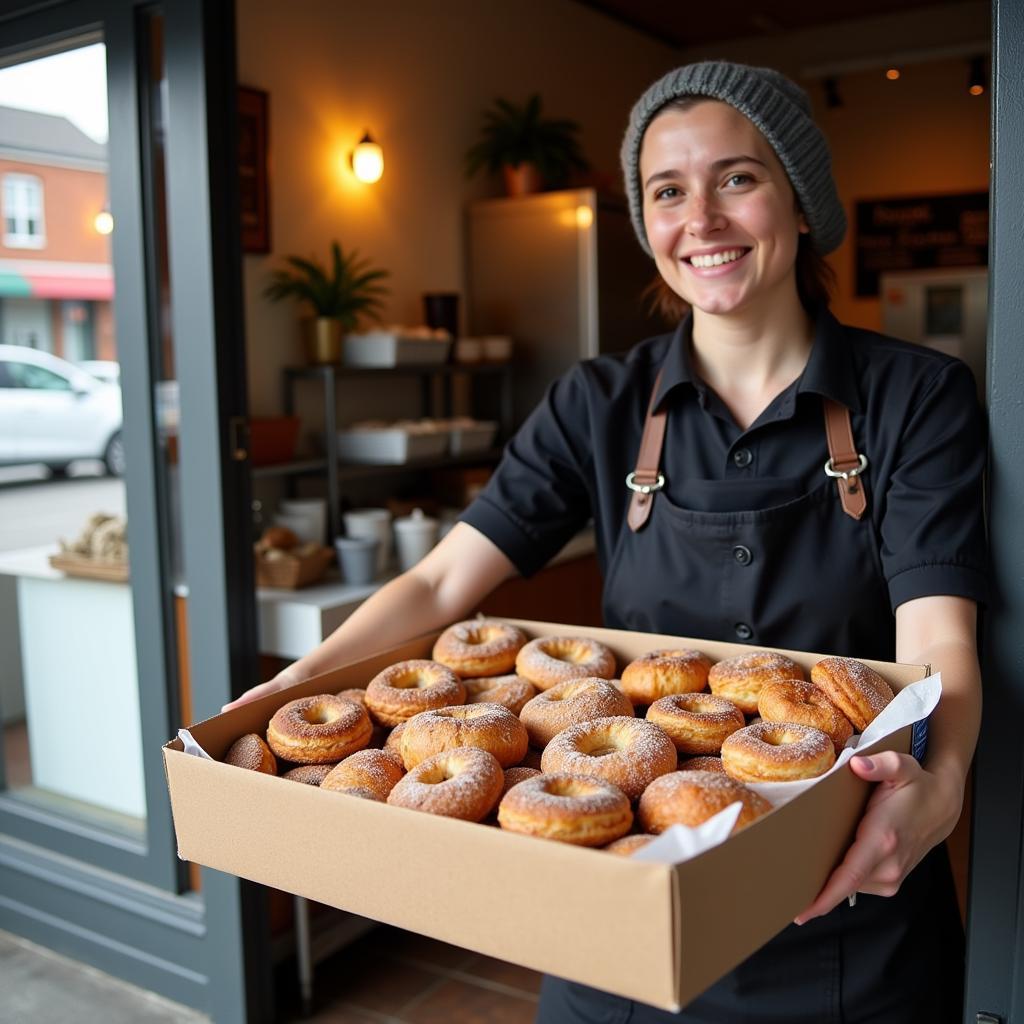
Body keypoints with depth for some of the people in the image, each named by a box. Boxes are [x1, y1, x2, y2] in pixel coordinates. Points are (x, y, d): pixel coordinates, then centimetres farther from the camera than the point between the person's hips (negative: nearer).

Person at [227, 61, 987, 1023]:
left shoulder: (915, 397, -8)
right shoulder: (602, 404, -3)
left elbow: (936, 639, -16)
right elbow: (441, 581, -10)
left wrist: (937, 781, -37)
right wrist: (296, 685, -25)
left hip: (844, 901, -1)